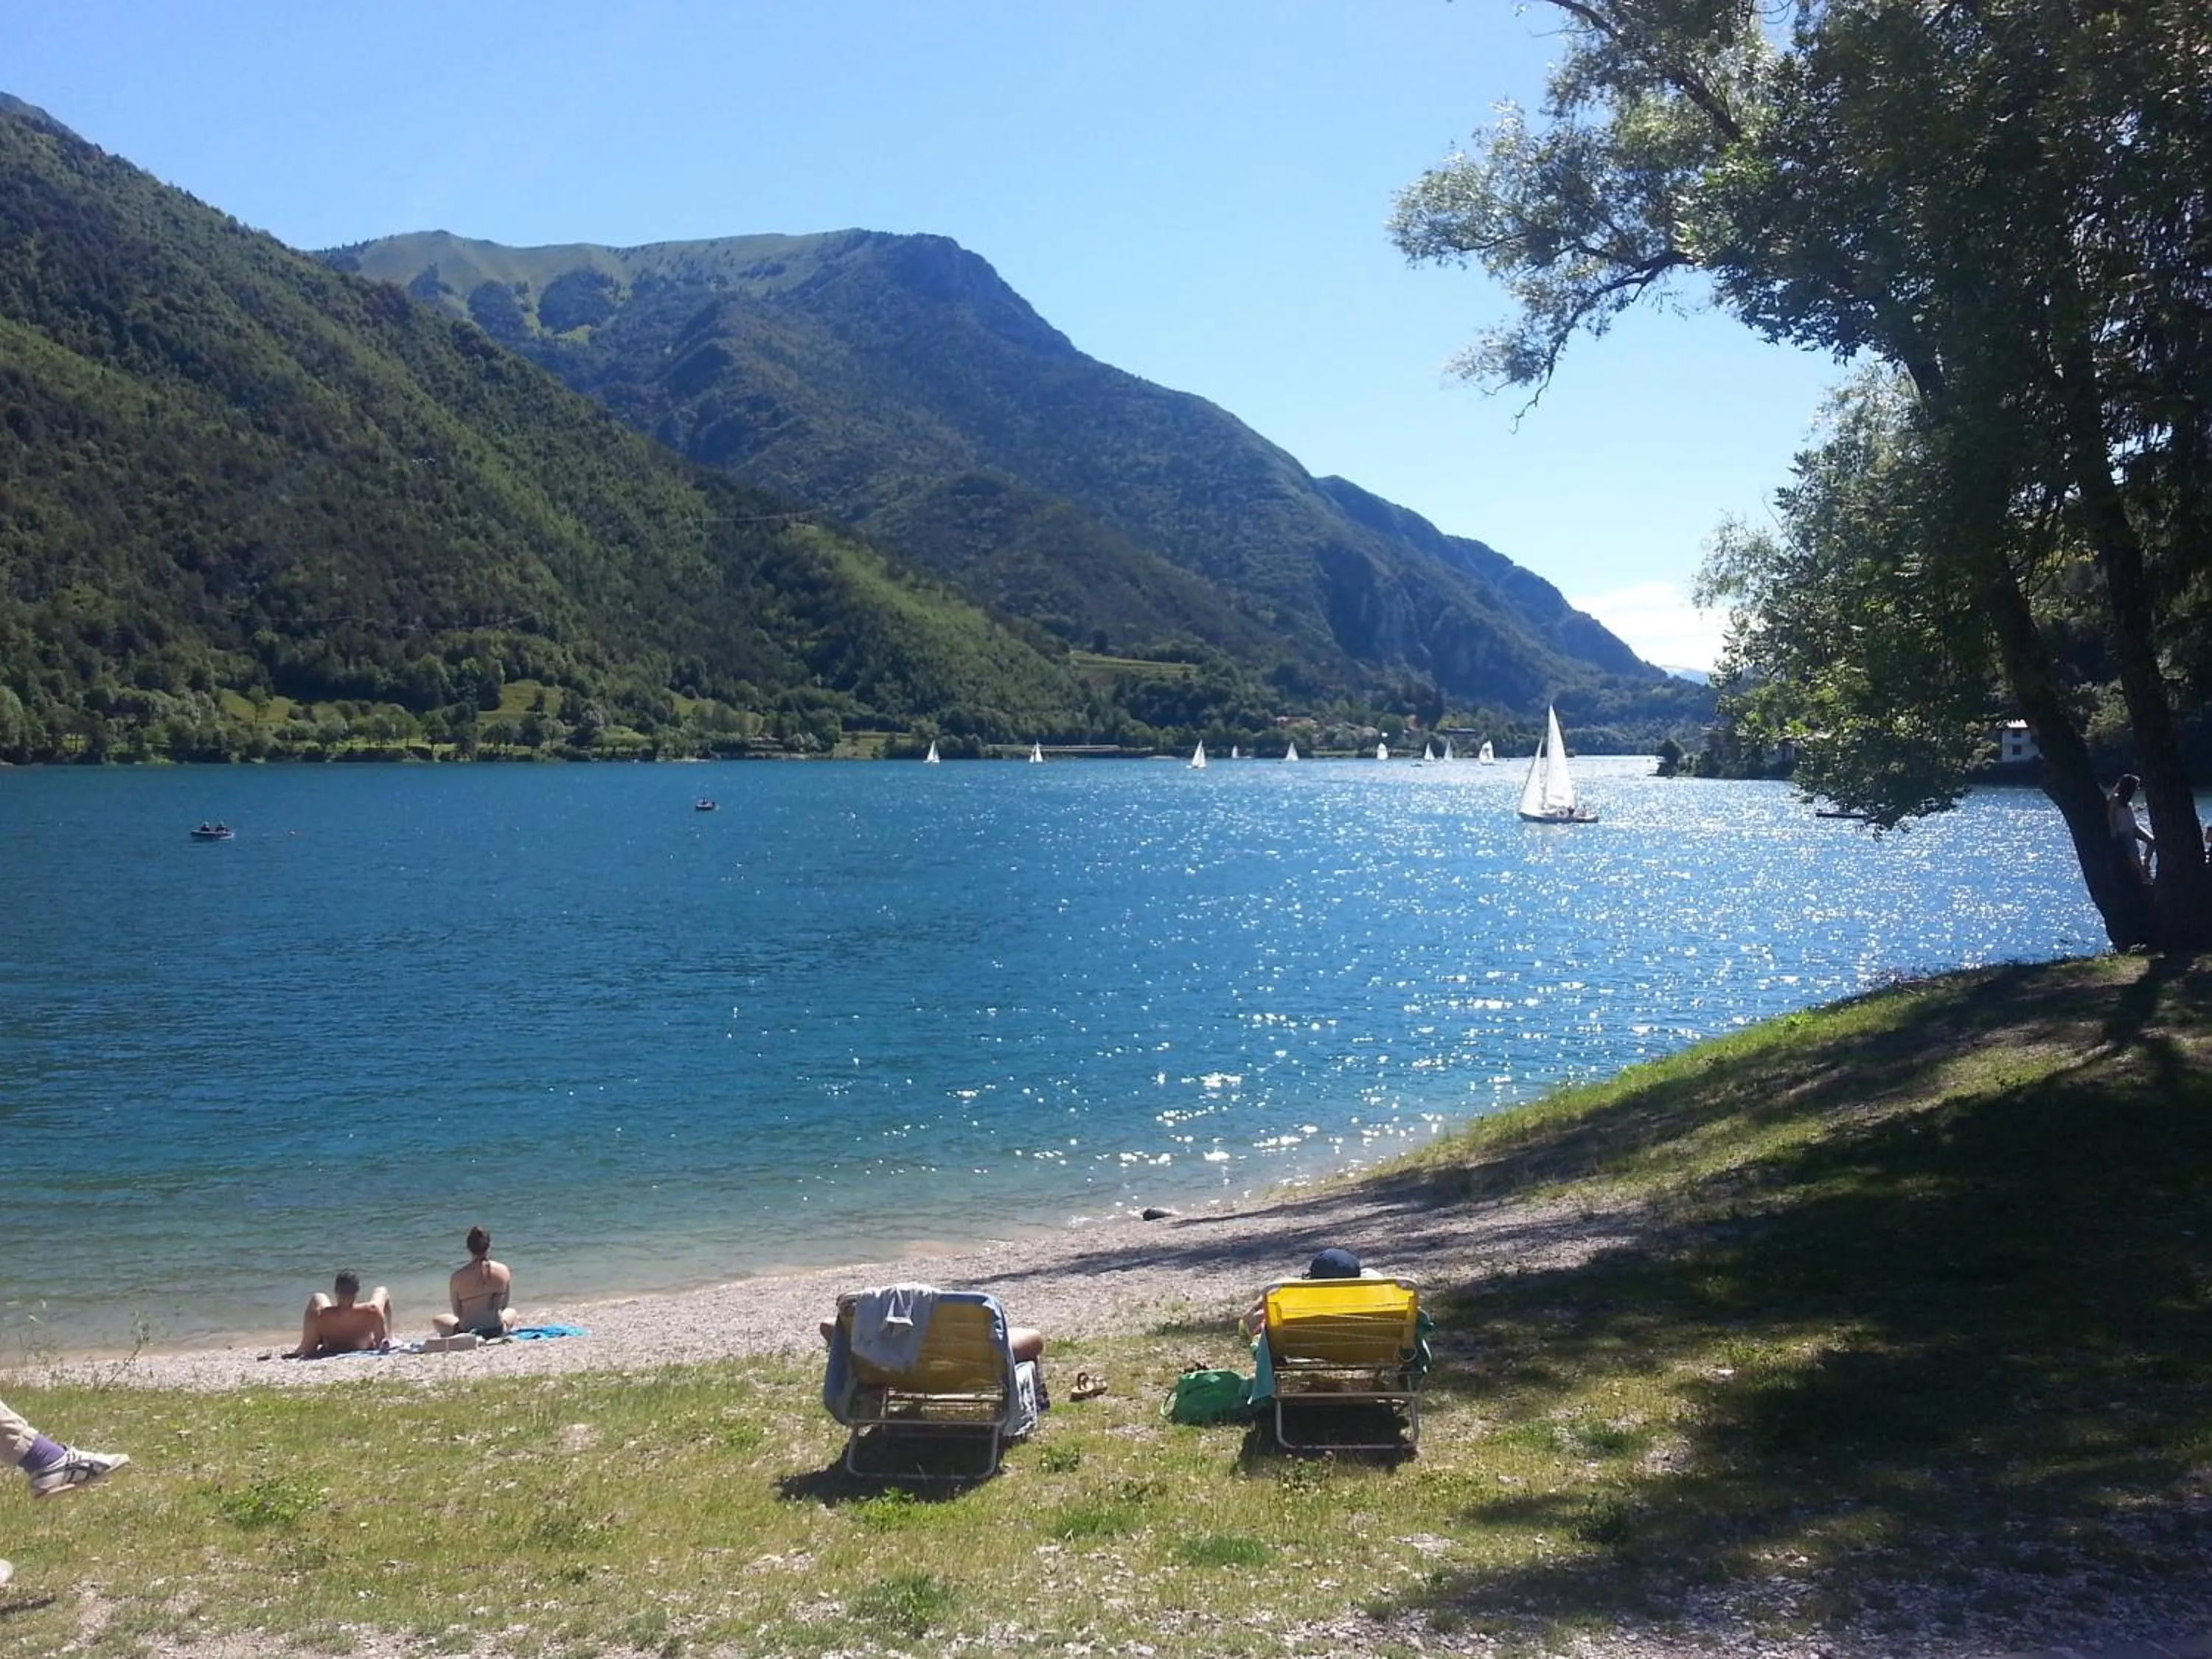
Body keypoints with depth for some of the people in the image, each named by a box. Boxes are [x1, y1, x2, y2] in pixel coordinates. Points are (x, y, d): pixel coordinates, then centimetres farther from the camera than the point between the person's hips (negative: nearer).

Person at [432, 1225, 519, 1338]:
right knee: (511, 1312, 37)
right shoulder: (503, 1270, -9)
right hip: (498, 1330, 2)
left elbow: (457, 1313, -3)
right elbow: (504, 1306, 3)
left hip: (468, 1330, -2)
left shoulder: (458, 1276, -14)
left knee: (436, 1319, 26)